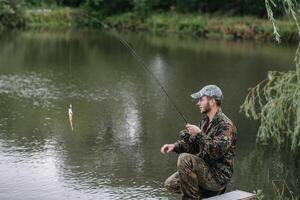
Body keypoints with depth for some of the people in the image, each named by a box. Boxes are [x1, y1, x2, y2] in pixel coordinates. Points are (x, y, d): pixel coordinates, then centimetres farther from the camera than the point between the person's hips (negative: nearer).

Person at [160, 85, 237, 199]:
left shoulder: (226, 125, -17)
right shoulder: (206, 122, 12)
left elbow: (217, 152, -29)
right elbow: (191, 144, 16)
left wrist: (199, 134, -26)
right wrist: (174, 146, -1)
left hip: (219, 176, -9)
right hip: (205, 170, 9)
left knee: (185, 159, -28)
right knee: (170, 184, 2)